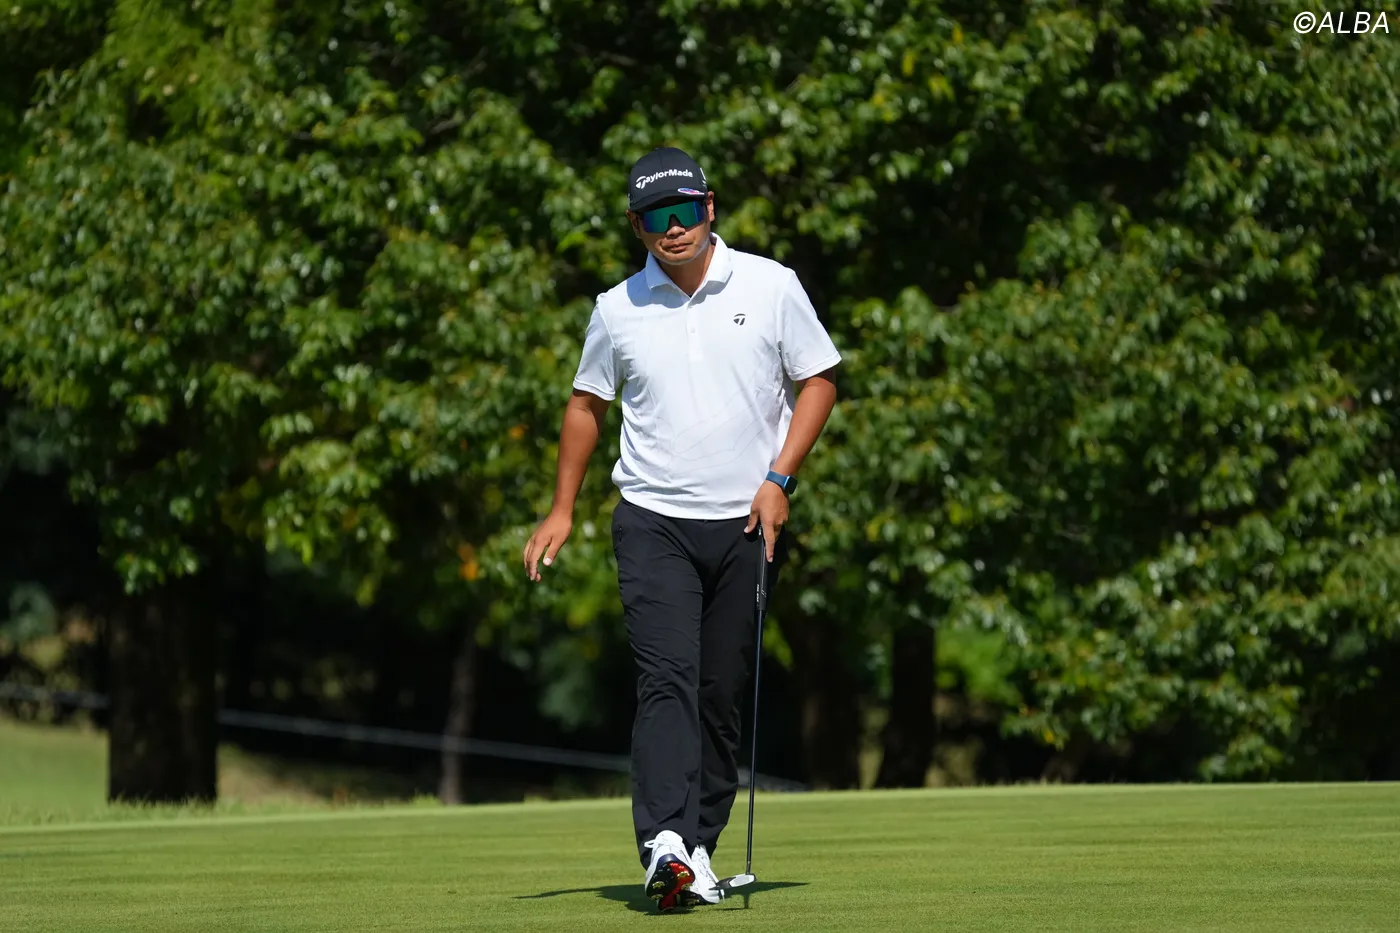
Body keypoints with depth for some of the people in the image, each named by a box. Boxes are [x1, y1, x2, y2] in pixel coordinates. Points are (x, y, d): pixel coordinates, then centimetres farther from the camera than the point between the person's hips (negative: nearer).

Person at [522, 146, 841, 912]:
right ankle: (665, 844, -29)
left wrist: (779, 479, -5)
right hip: (653, 522, -1)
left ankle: (700, 851, 12)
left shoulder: (771, 287, 1)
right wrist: (562, 510, 15)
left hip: (747, 521, 1)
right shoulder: (618, 310, 5)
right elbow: (587, 404, 17)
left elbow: (817, 381, 6)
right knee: (667, 677, -17)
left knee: (723, 692, 4)